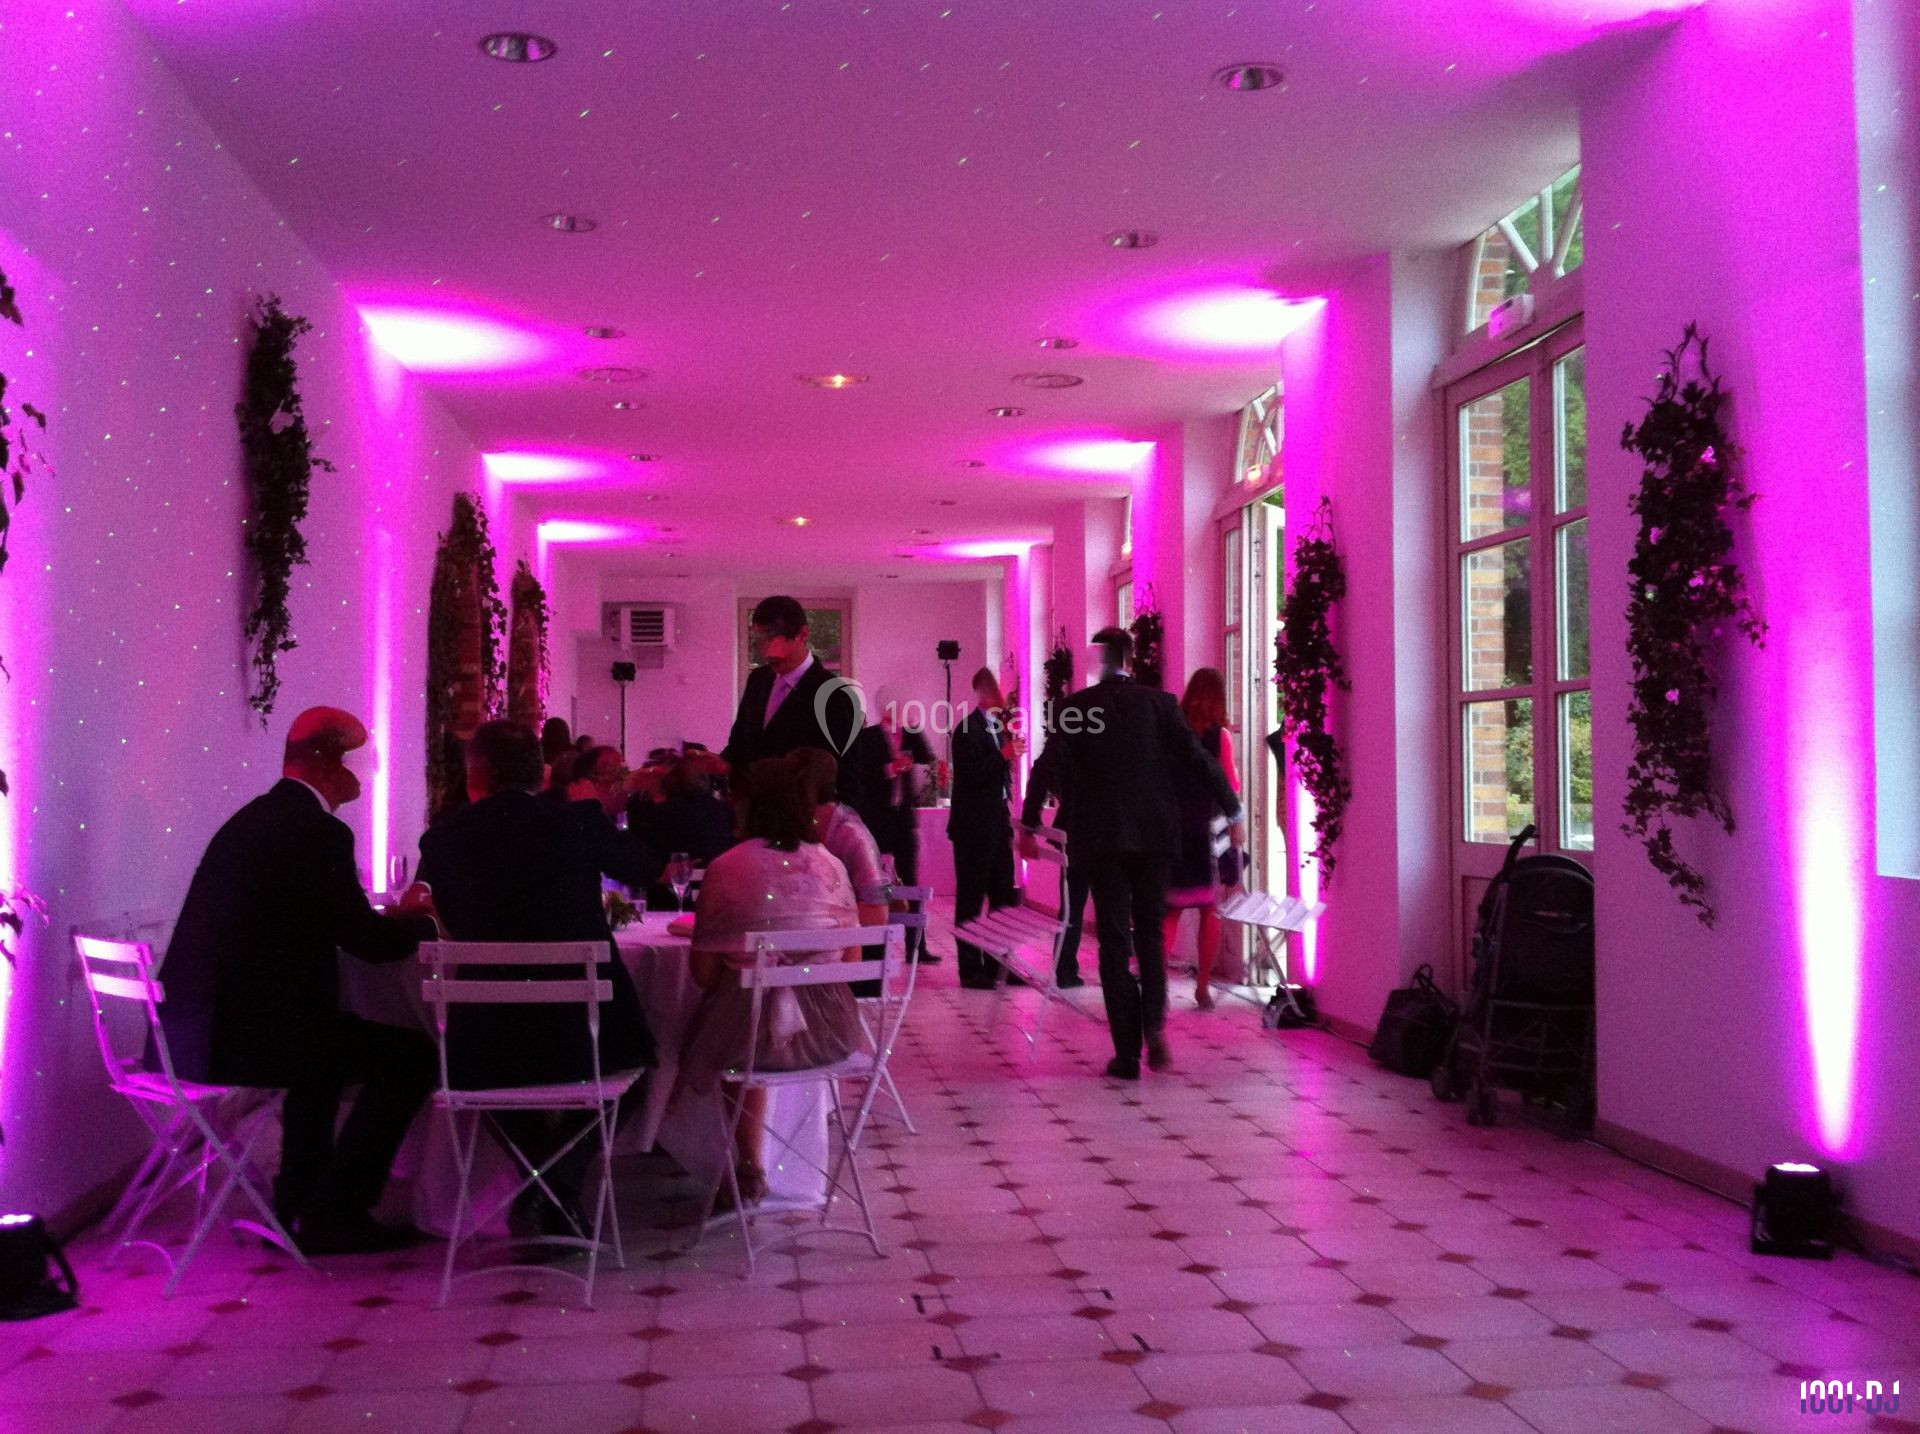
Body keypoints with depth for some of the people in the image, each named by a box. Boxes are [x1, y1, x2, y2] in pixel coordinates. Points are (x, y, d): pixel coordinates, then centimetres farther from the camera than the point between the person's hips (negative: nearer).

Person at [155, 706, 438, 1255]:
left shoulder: (251, 819, 16)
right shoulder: (319, 831, -13)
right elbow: (368, 942, -11)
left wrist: (395, 915, 22)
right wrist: (419, 917, 9)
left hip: (189, 1031, 10)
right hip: (239, 1035, -10)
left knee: (328, 1038, 35)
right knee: (412, 1055, -1)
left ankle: (298, 1202, 38)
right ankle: (331, 1215, 6)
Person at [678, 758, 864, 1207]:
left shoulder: (726, 868, -6)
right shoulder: (828, 864, 3)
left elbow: (704, 972, -4)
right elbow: (853, 959, 7)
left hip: (754, 1027, -3)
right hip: (828, 1032, 3)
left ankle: (751, 1171, 33)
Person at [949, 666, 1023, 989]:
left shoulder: (998, 727, 15)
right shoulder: (968, 730, -12)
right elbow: (968, 775, -22)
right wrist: (1003, 756, -24)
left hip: (998, 824, 9)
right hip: (974, 827, -9)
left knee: (1003, 899, 10)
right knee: (970, 901, -1)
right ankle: (971, 969, 4)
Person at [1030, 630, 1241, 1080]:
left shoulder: (1074, 707, -2)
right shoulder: (1160, 702, 0)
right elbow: (1198, 759, -3)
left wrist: (1030, 826, 4)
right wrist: (1233, 813, 6)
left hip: (1100, 838, -1)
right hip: (1155, 833, 1)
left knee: (1114, 940, 5)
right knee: (1151, 930, 16)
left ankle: (1128, 1053, 4)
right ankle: (1154, 1024, -5)